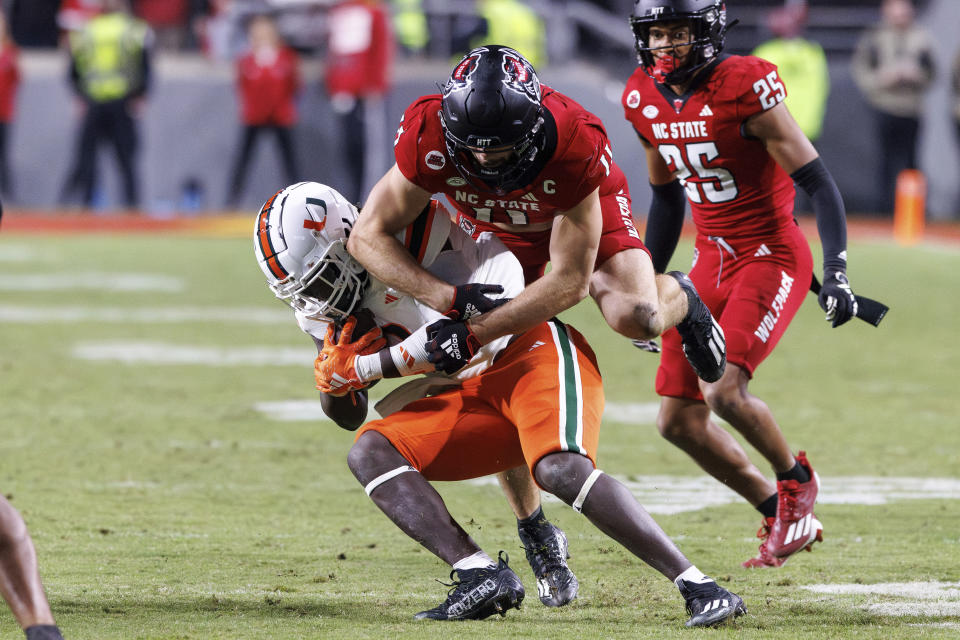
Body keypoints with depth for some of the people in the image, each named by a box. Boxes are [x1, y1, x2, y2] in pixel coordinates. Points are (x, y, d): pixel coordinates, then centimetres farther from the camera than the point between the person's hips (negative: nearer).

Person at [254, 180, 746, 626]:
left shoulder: (402, 233, -14)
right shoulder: (327, 313, 10)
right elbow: (349, 416, 18)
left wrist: (363, 368, -15)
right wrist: (334, 379, -5)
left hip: (534, 351, -8)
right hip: (471, 394, 8)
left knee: (560, 470, -33)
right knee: (368, 455, -8)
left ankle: (697, 586, -29)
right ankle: (482, 575, -22)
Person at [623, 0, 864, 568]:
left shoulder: (745, 89, -19)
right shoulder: (646, 100, 2)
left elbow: (817, 181, -16)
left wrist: (837, 270, -25)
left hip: (772, 256, -7)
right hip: (712, 261, 7)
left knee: (724, 390, -25)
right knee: (678, 421, 1)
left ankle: (795, 480, 5)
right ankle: (787, 520, 17)